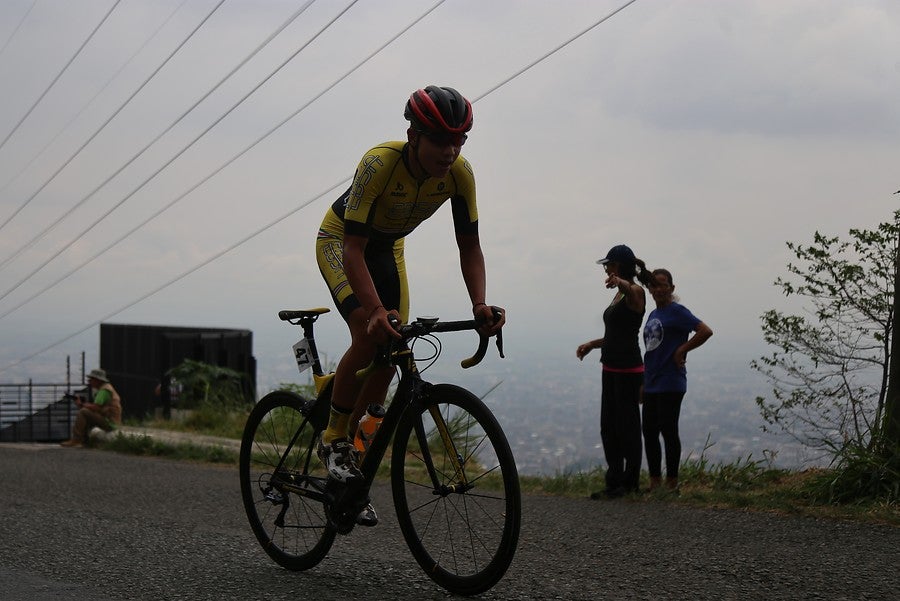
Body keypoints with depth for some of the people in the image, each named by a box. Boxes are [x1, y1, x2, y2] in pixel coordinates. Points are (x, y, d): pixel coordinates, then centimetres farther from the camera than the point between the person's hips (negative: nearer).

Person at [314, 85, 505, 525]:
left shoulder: (460, 174, -23)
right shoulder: (379, 163, -36)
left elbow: (469, 246, -16)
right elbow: (354, 248, -39)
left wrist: (480, 305, -32)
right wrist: (376, 311, -53)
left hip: (389, 248, 5)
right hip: (339, 241, -5)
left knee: (389, 357, -4)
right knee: (369, 336, -28)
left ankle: (355, 465, 9)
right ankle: (333, 439, -10)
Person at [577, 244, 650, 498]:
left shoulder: (635, 292, -12)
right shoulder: (618, 295, 17)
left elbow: (632, 292, -39)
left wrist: (621, 283, -60)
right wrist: (592, 344, 19)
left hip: (628, 370, -10)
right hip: (611, 369, 10)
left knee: (627, 425, -4)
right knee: (608, 427, 11)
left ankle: (629, 483, 2)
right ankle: (614, 482, 17)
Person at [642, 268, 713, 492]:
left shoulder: (677, 312, -8)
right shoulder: (653, 314, 15)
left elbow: (705, 331, -18)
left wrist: (682, 350, -13)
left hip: (670, 383, -8)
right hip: (651, 384, 8)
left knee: (668, 431, -3)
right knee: (649, 431, 8)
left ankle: (672, 482, 6)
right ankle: (654, 481, 16)